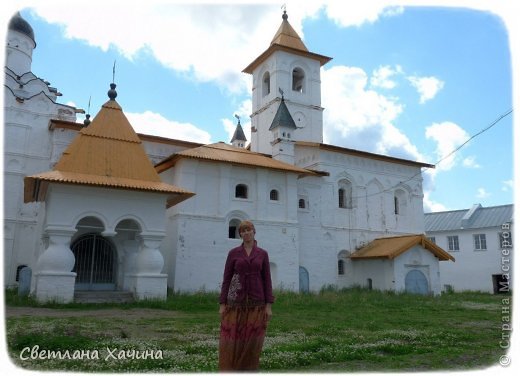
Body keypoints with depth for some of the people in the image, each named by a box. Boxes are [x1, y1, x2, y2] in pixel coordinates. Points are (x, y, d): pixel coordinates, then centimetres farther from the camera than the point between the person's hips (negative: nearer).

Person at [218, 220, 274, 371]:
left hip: (256, 301, 1)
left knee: (252, 340, 4)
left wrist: (268, 305, -2)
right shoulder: (233, 253, 3)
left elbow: (266, 280, 5)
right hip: (236, 301, -1)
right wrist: (222, 304, -3)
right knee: (231, 340, -1)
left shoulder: (263, 254, 6)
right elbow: (226, 278, 3)